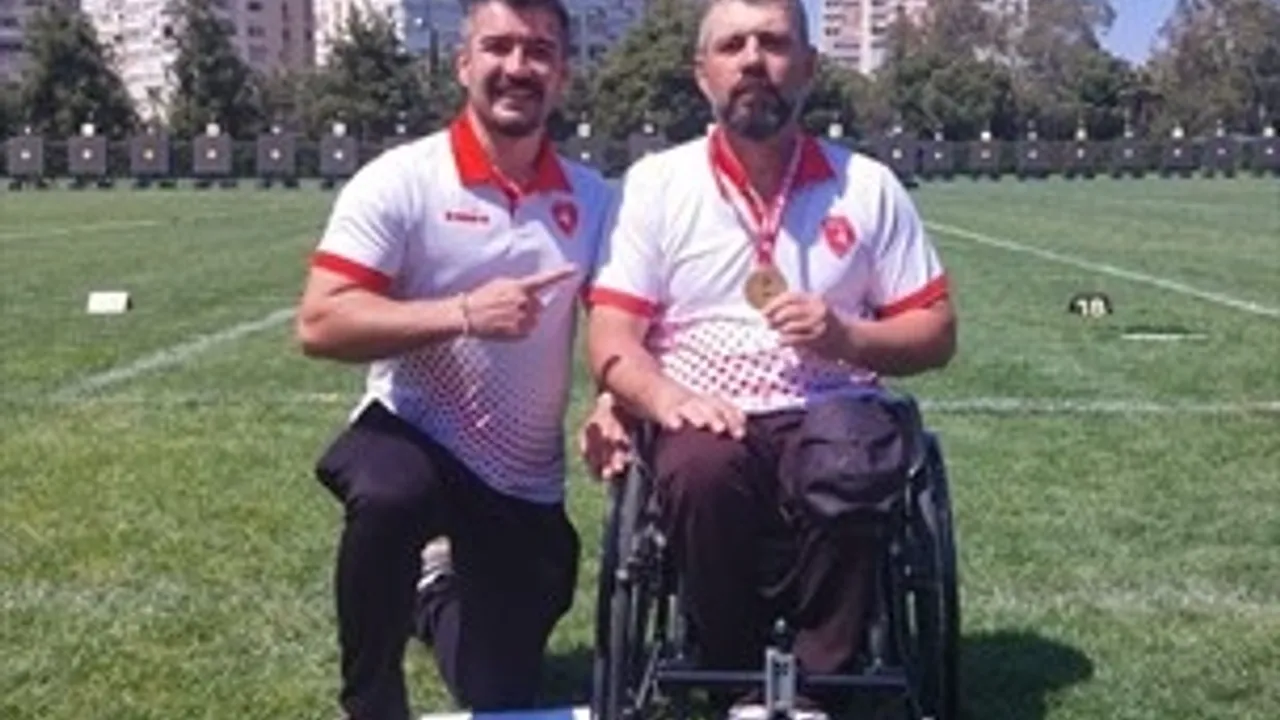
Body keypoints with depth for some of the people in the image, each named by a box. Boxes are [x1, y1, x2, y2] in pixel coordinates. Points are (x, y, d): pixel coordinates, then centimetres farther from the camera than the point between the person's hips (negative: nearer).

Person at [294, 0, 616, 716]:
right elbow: (319, 325, -19)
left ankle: (443, 590, 46)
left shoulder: (593, 199, -2)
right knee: (390, 496, -41)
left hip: (527, 481, 4)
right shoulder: (399, 180, -13)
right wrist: (462, 313, -30)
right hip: (410, 434, -3)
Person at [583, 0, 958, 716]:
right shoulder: (656, 182, 7)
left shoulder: (868, 184, 9)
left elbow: (936, 332, 9)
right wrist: (667, 398, -22)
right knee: (702, 471, -35)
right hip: (709, 421, 0)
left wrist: (848, 338, -12)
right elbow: (611, 337, 0)